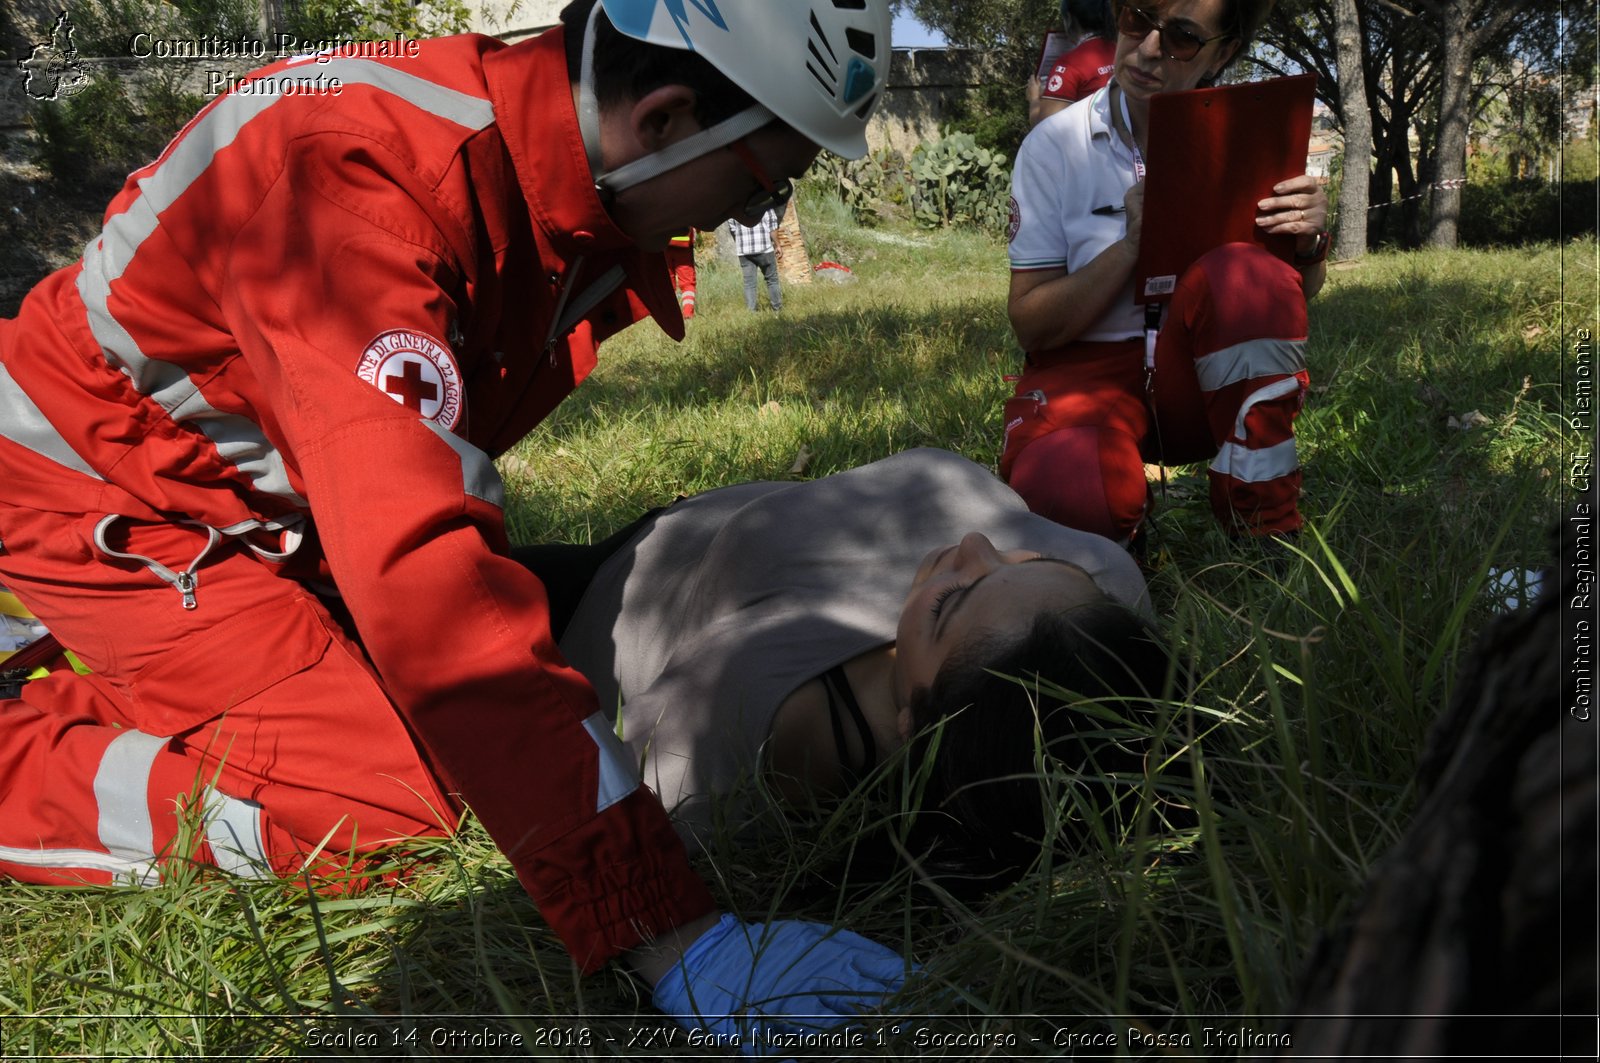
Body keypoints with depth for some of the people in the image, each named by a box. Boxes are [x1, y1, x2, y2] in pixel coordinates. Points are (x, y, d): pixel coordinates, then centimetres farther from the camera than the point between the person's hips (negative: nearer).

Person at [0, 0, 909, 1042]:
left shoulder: (578, 183, -8)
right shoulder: (362, 172, -34)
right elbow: (422, 559, -44)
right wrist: (665, 935, -44)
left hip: (255, 483, 9)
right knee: (393, 805, -17)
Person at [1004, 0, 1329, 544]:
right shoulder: (1054, 146, -6)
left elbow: (1292, 298, 10)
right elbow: (1030, 325, -9)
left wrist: (1310, 244, -14)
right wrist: (1133, 244, -23)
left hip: (1204, 371, 2)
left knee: (1248, 274, -31)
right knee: (1072, 493, -36)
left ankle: (1263, 528, -18)